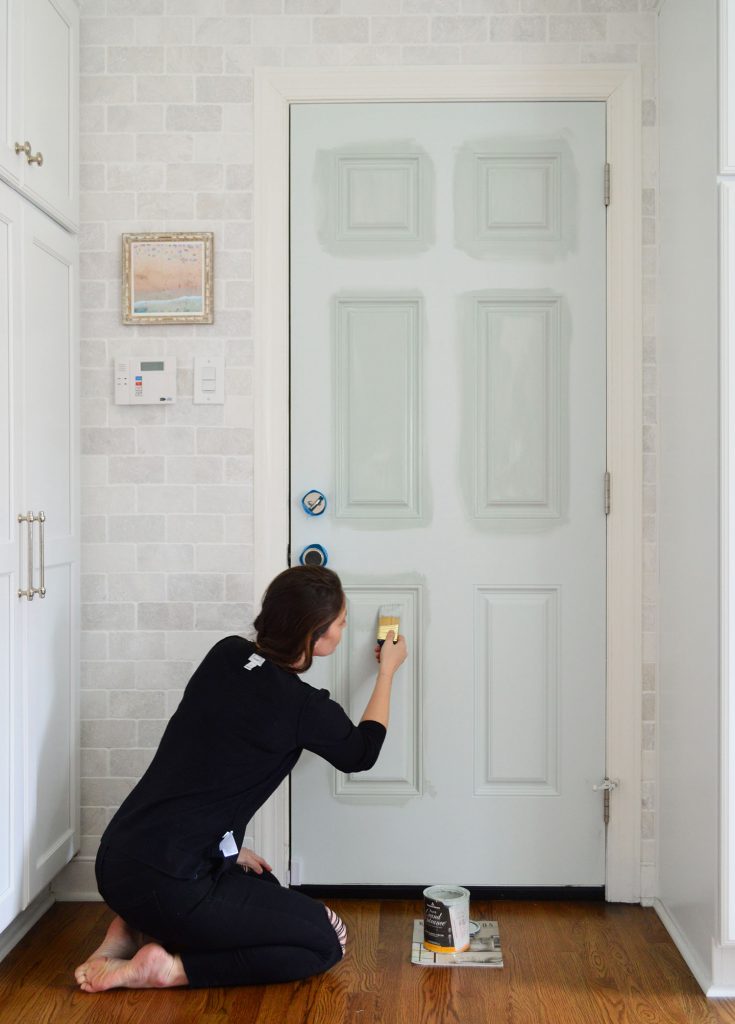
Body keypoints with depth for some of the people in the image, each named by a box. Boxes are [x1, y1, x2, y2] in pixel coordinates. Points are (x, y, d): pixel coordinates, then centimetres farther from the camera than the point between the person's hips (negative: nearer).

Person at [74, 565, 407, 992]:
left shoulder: (225, 654, 3)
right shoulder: (302, 706, -14)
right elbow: (362, 753, 8)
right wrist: (387, 670, 19)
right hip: (165, 883, -8)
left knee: (267, 891, 30)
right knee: (327, 942, 5)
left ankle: (137, 931, 14)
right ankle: (169, 968, -4)